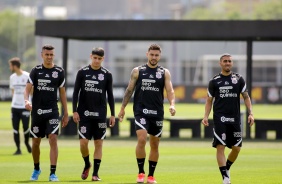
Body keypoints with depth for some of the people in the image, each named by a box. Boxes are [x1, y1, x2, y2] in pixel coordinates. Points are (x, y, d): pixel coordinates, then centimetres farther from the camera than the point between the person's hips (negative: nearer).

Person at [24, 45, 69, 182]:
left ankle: (53, 173, -14)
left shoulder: (59, 72, 4)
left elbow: (62, 93, 10)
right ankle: (36, 169, 31)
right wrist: (26, 101, -26)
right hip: (37, 112, 1)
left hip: (52, 112, 0)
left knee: (53, 139, -14)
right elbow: (27, 89, -4)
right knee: (35, 142, 8)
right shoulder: (36, 71, 1)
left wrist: (66, 114, 8)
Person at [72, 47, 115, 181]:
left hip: (100, 115, 1)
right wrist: (74, 111, -4)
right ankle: (87, 164, 21)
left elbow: (110, 95, 8)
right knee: (83, 142, -6)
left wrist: (112, 114, 4)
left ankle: (95, 173, 6)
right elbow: (76, 92, 3)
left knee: (98, 143, 0)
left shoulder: (107, 75, 4)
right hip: (84, 114, -1)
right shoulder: (82, 72, 1)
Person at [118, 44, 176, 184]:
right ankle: (141, 172, -7)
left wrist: (172, 104, -22)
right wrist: (122, 108, 5)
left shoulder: (164, 72, 6)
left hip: (157, 113, 2)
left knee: (154, 145, 7)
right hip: (141, 111, -2)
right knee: (141, 139, -19)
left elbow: (170, 90, -4)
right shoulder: (137, 71, 5)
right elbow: (129, 90, 9)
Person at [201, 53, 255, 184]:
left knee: (236, 148, 3)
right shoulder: (214, 81, 5)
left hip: (235, 119, 2)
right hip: (220, 118, -2)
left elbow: (246, 97, 9)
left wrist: (250, 113, -2)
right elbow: (209, 101, 9)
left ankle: (226, 169, 27)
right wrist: (206, 116, -3)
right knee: (220, 147, -10)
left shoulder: (239, 79, 7)